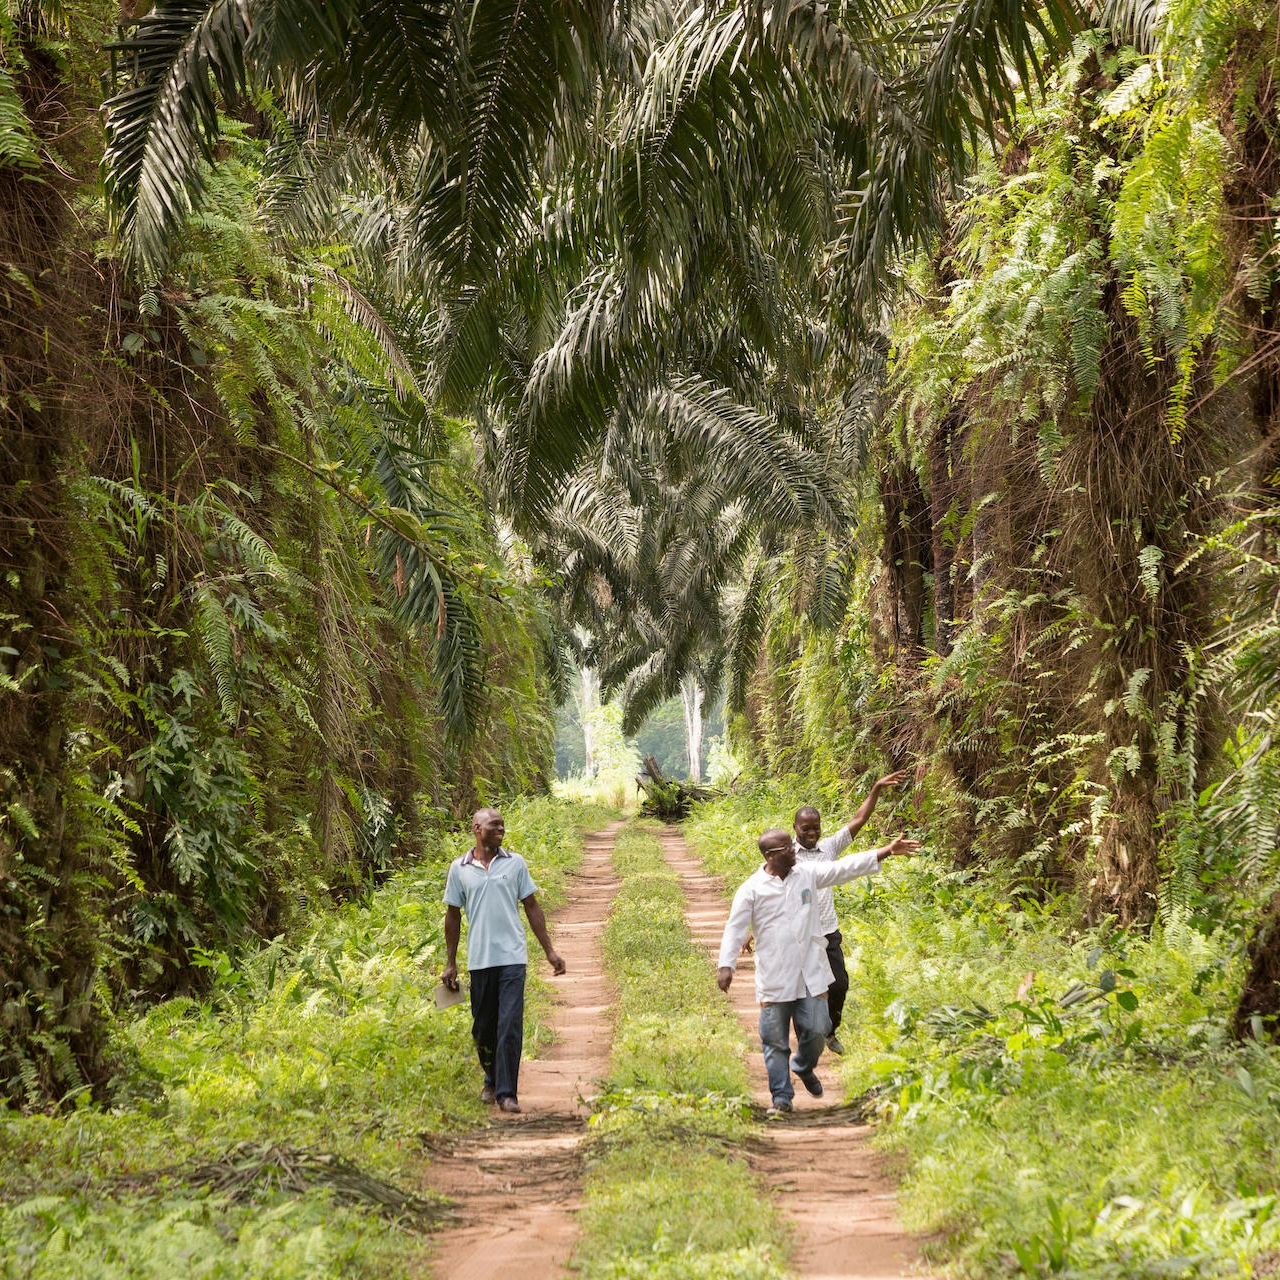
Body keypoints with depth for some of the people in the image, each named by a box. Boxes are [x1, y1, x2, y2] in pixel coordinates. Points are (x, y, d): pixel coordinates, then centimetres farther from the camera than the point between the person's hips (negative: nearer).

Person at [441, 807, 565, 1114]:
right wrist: (450, 964, 10)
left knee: (510, 1027, -9)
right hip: (479, 960, 1)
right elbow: (453, 916, 11)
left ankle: (507, 1093, -7)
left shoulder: (515, 863, 6)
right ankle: (492, 1081, 31)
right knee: (483, 1028, 9)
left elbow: (532, 907, 10)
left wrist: (549, 950, 6)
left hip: (512, 957, -1)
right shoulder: (459, 868, 5)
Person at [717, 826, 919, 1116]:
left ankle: (804, 1068, 36)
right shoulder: (752, 889, -6)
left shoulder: (807, 874, 4)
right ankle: (781, 1097, 15)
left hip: (811, 975, 3)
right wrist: (726, 965, -17)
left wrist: (887, 851, -1)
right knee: (775, 1040, 3)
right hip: (775, 980, -3)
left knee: (816, 1030, 4)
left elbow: (846, 867, 3)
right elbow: (735, 928, -7)